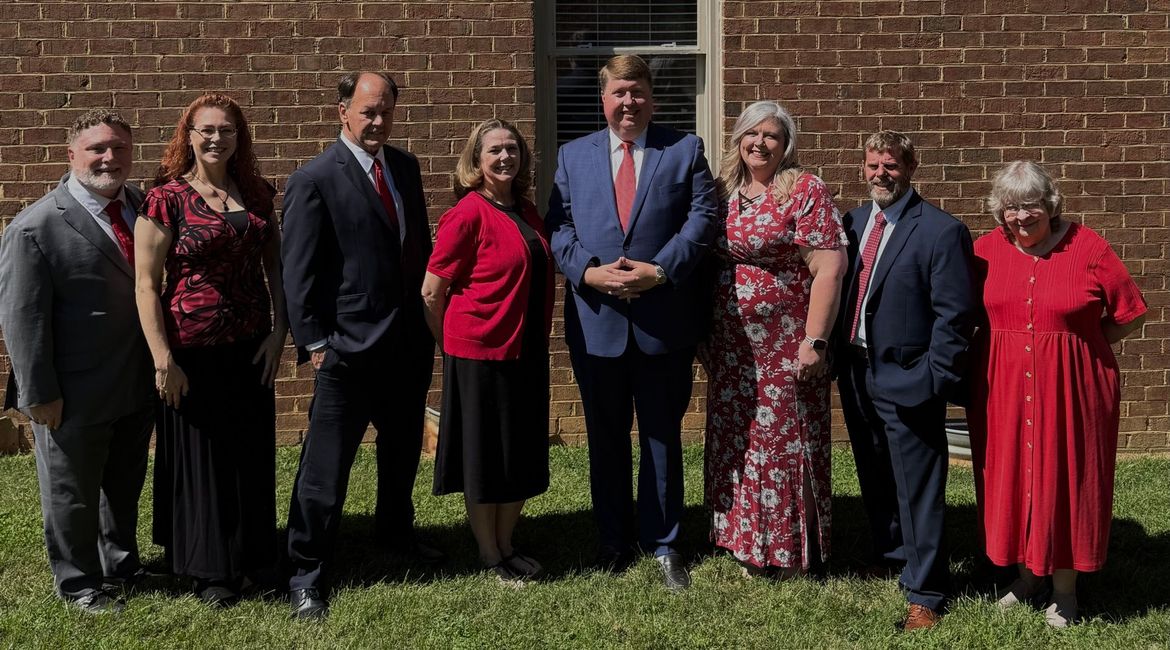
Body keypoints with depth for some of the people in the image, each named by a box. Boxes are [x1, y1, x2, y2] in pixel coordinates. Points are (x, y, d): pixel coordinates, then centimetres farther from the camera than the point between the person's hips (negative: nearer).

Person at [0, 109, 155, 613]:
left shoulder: (143, 206, 2)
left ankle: (121, 565, 42)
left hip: (139, 386, 6)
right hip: (76, 398, -6)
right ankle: (78, 582, 31)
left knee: (125, 485, 23)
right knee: (71, 492, 12)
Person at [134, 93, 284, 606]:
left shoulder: (256, 193, 5)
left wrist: (279, 331, -1)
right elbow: (146, 283, -10)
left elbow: (274, 265, 10)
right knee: (201, 456, 9)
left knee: (253, 453, 14)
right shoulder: (167, 197, -9)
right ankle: (211, 569, 26)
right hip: (193, 351, -4)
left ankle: (253, 554, 33)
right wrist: (163, 361, -14)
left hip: (251, 347, 4)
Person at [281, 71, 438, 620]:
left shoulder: (405, 167, 9)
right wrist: (313, 342, -13)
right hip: (350, 347, -7)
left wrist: (430, 310, 11)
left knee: (403, 449, 22)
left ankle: (395, 530, 45)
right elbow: (298, 273, -10)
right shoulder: (314, 180, -10)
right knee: (325, 466, -2)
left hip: (411, 341, 7)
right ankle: (305, 574, 10)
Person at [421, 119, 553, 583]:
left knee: (522, 454, 14)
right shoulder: (468, 213, -13)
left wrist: (537, 340, 17)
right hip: (480, 352, -7)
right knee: (485, 455, 6)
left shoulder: (526, 212, 9)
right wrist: (453, 344, 0)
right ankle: (488, 552, 21)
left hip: (526, 352, 7)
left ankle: (505, 544, 30)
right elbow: (432, 291, -11)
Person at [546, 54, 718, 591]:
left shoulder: (685, 150, 4)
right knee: (606, 439, 12)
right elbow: (557, 226, 2)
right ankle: (614, 542, 26)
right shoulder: (573, 155, 9)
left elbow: (702, 217, -5)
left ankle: (662, 544, 22)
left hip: (664, 320, -1)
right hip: (596, 321, 2)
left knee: (662, 437, 9)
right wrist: (588, 271, -15)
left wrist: (659, 270, -17)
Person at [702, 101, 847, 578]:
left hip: (786, 349, -5)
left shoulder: (806, 191, -8)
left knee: (785, 443, 4)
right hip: (731, 350, 6)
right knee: (738, 443, 11)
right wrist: (704, 337, 11)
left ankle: (792, 550, 19)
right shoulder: (724, 193, 9)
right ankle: (750, 545, 26)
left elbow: (829, 268, -15)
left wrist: (815, 341, -20)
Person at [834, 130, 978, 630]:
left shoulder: (940, 231, -10)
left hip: (905, 380, -6)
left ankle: (924, 593, 13)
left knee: (917, 491, 2)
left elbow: (954, 315, -12)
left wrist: (935, 379, -16)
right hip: (855, 374, 7)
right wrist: (836, 358, 5)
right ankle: (890, 558, 40)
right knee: (874, 481, 21)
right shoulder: (852, 223, 9)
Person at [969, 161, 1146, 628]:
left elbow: (1131, 314, 0)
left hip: (1069, 391, -3)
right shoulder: (986, 249, 0)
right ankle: (1029, 572, 30)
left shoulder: (1087, 248, -7)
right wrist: (1006, 345, 1)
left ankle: (1064, 586, 23)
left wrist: (1075, 344, -3)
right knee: (1011, 480, 11)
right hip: (1003, 391, 3)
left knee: (1064, 481, 7)